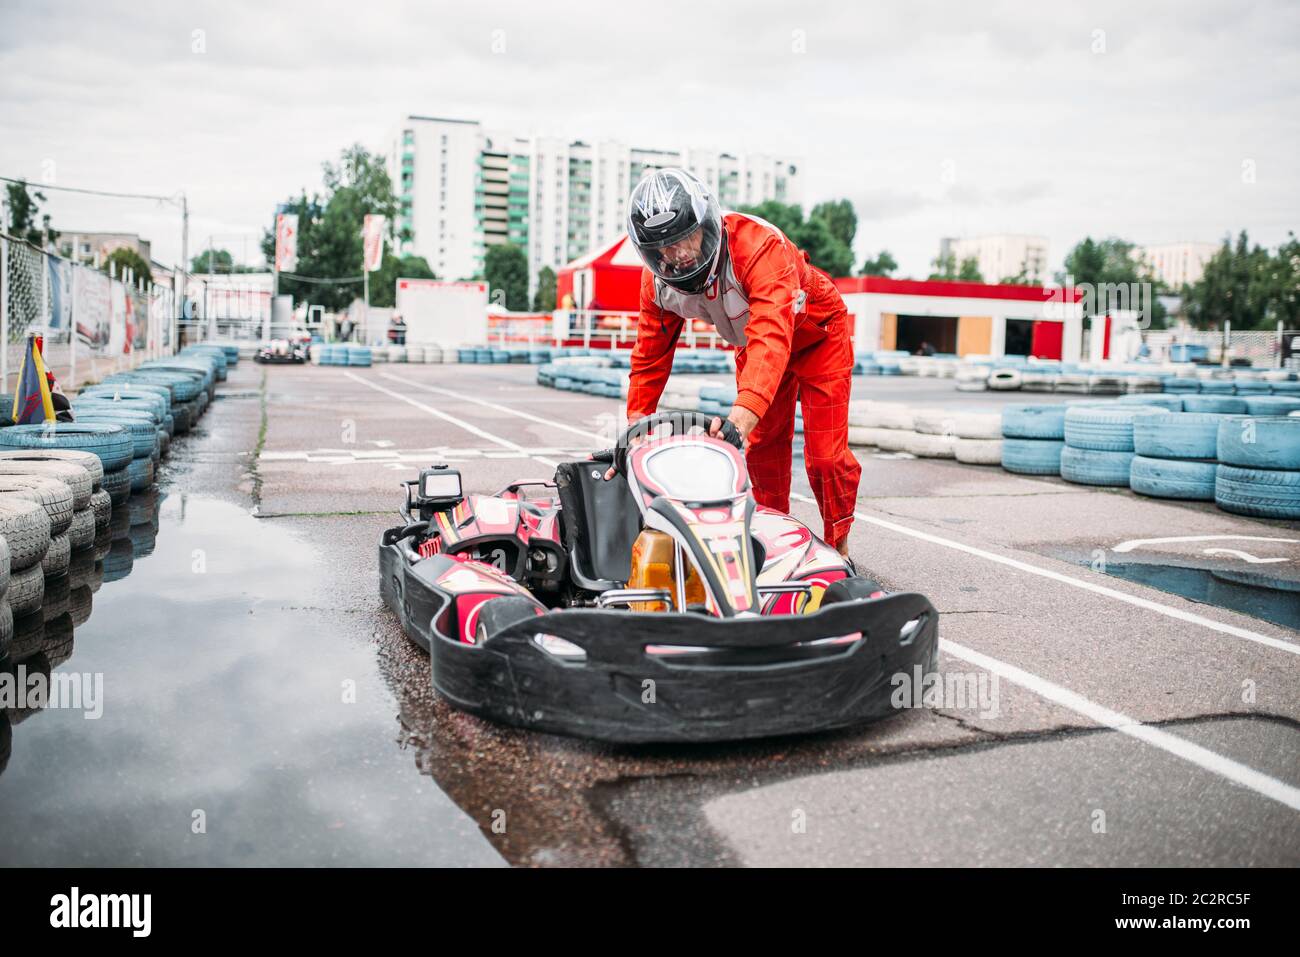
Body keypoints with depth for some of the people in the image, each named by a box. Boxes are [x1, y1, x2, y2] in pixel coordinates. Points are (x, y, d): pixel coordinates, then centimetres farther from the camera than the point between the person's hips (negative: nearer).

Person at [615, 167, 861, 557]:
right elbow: (650, 354, -9)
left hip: (815, 334, -5)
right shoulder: (658, 281, -21)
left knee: (826, 456, -9)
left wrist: (746, 407, -67)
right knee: (762, 450, 6)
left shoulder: (758, 244, -41)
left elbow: (773, 334, -53)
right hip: (753, 345, 5)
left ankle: (838, 547, 11)